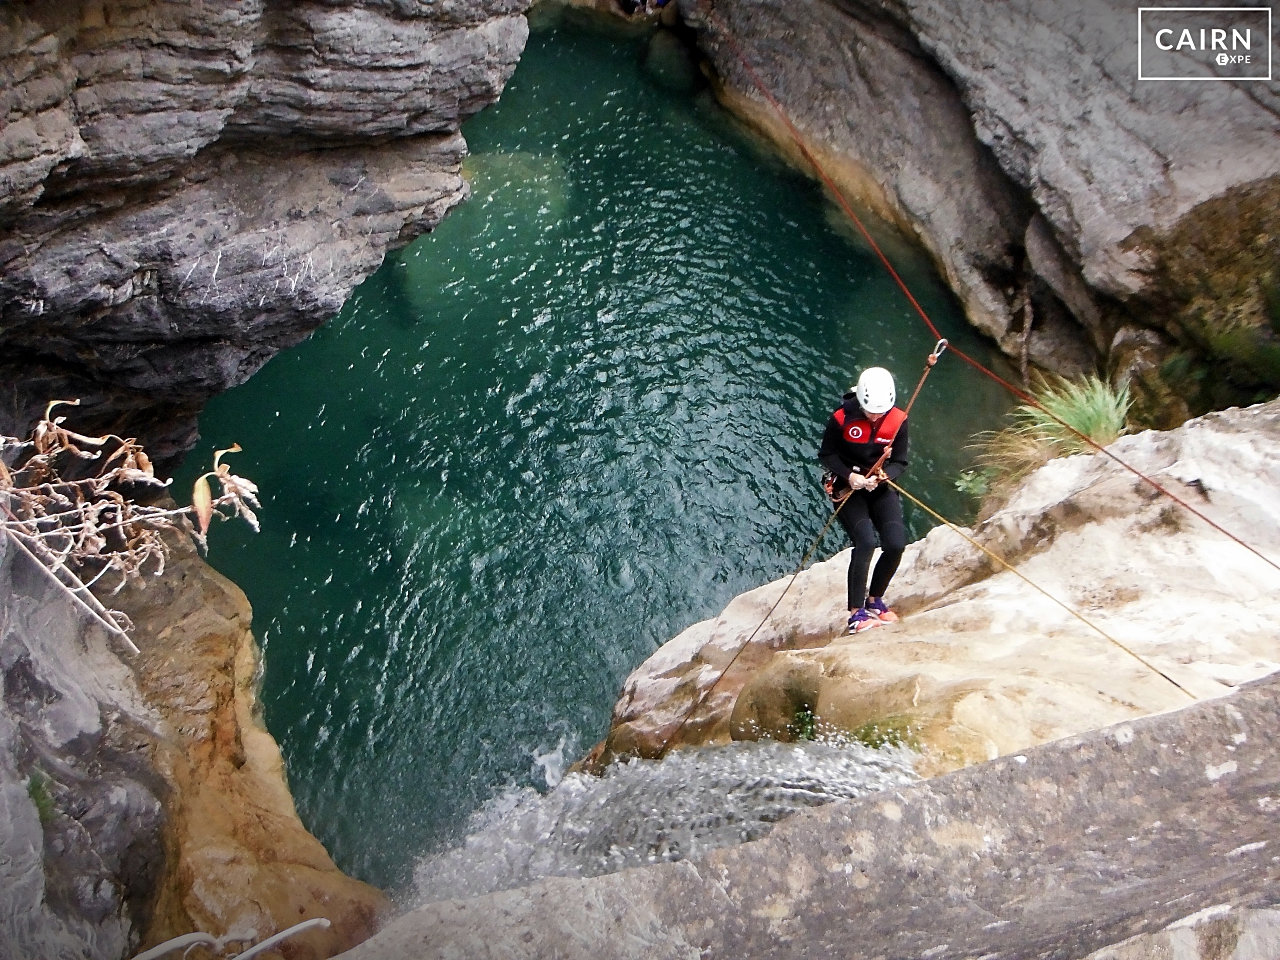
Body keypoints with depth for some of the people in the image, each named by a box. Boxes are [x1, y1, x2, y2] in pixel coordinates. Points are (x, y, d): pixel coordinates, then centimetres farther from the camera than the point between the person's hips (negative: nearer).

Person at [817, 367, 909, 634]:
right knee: (865, 541, -22)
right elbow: (827, 455, -7)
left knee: (896, 544, -12)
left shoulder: (898, 420, -9)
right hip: (848, 487, -3)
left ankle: (874, 599, 13)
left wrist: (881, 477, -23)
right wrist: (849, 475, -22)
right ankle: (856, 613, -13)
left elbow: (899, 462, -3)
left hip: (881, 488, 4)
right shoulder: (842, 418, -17)